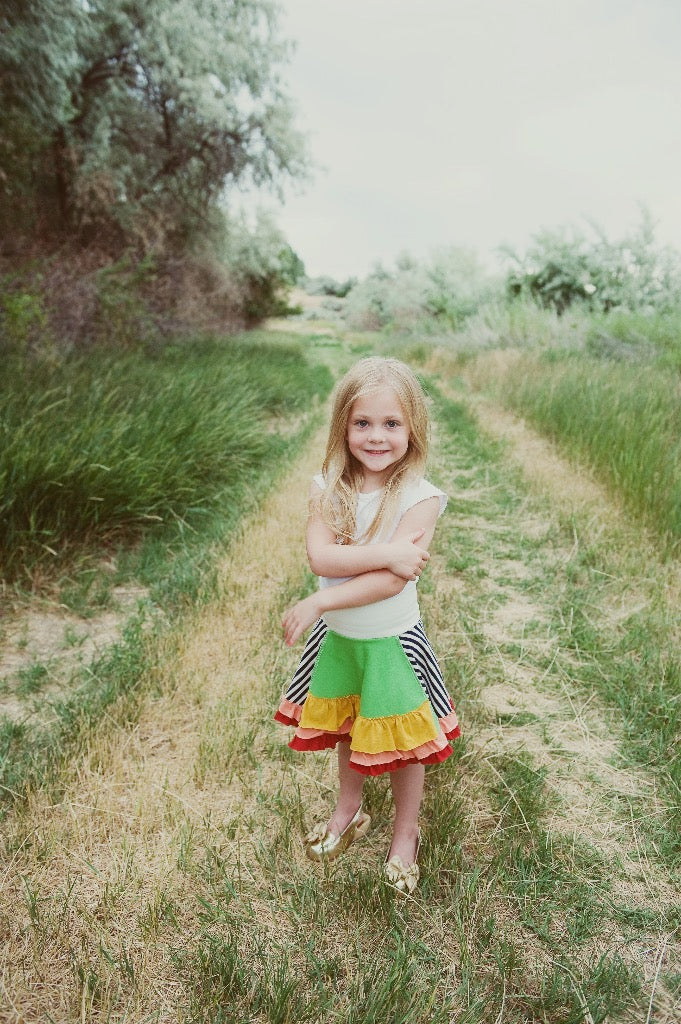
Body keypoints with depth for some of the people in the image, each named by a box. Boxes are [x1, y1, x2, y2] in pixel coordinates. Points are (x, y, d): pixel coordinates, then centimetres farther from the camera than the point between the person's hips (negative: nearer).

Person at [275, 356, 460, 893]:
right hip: (337, 638, 4)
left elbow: (392, 581, -27)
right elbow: (319, 556, -23)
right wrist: (385, 553, -30)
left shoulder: (420, 498, -20)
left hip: (392, 642, -4)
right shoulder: (328, 488, -9)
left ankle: (406, 834, 41)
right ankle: (349, 813, 52)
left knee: (403, 742, 14)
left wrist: (319, 601, -26)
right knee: (347, 731, 25)